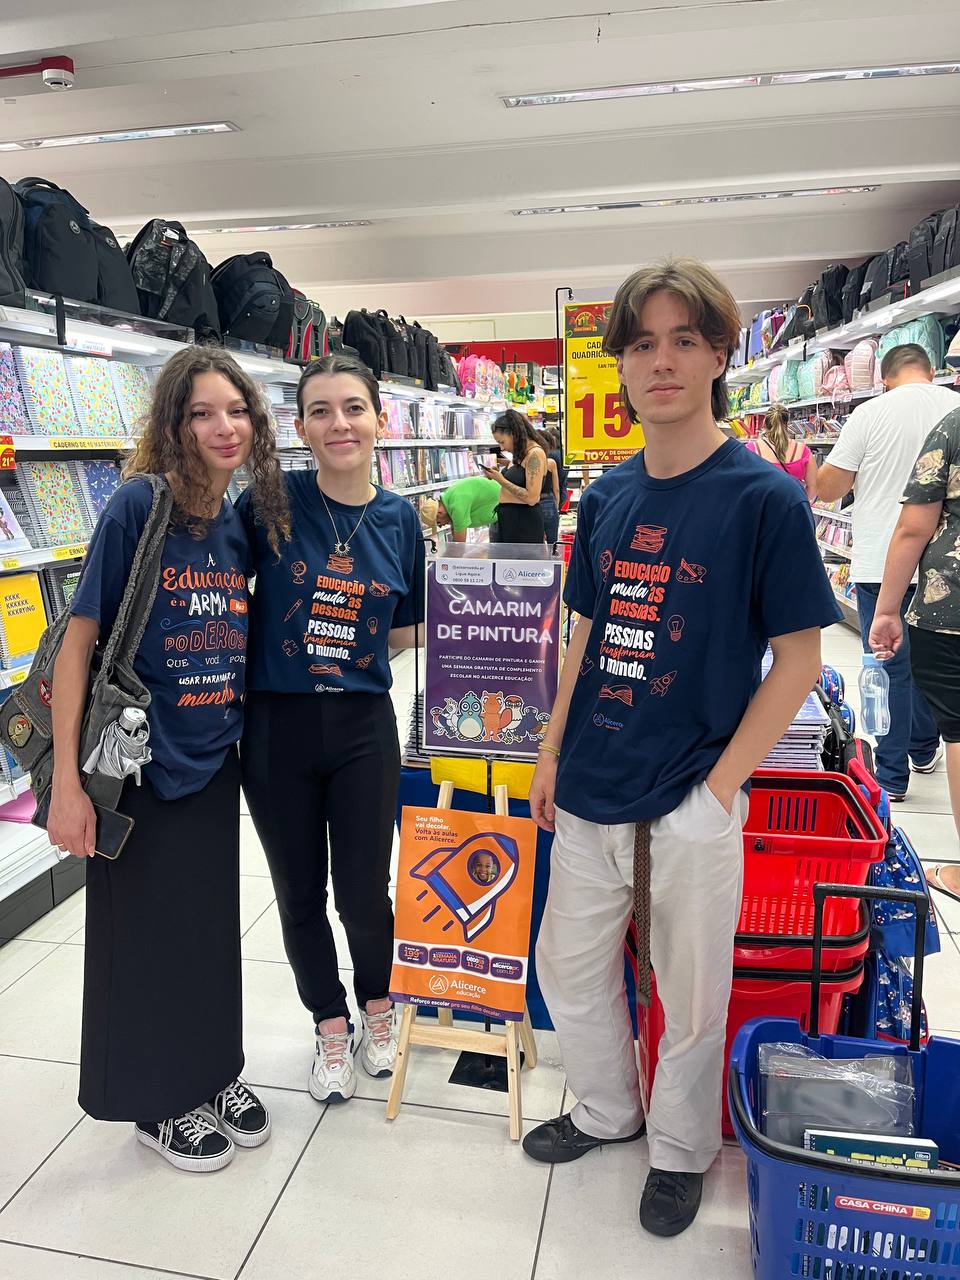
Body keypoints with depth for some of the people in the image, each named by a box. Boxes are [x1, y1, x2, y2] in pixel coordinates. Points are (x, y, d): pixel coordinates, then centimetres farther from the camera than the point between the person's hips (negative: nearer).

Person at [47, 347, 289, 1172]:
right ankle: (160, 1101, 35)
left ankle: (216, 1071, 42)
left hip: (214, 761, 5)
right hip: (141, 764, -5)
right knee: (145, 931, 12)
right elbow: (79, 641, -15)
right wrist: (67, 780, -18)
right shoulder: (138, 504, -15)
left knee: (213, 922, 19)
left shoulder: (246, 522, 1)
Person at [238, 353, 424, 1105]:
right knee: (300, 893, 14)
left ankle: (377, 1004, 41)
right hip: (277, 725, 0)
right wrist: (288, 646, -7)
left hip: (363, 727, 1)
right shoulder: (271, 501, -8)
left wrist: (348, 646, -7)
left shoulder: (399, 519, -1)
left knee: (364, 892, 8)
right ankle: (331, 1025, 39)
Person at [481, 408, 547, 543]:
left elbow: (531, 498, -20)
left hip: (525, 523, -9)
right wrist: (497, 476, 7)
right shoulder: (520, 454, 14)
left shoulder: (535, 454, -13)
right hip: (507, 520, 9)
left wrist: (501, 480, -16)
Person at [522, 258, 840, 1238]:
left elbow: (798, 659, -10)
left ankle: (680, 1149, 42)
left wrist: (721, 784, -14)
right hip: (590, 793, 5)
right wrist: (551, 752, 9)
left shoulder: (764, 496, -12)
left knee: (691, 992, 14)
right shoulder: (605, 497, 4)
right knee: (567, 967, 19)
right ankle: (605, 1110, 46)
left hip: (689, 805, -5)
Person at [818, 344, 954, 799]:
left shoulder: (871, 413, -7)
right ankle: (923, 748, 37)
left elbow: (826, 489, -5)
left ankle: (892, 775, 9)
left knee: (890, 667, 3)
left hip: (882, 562, -3)